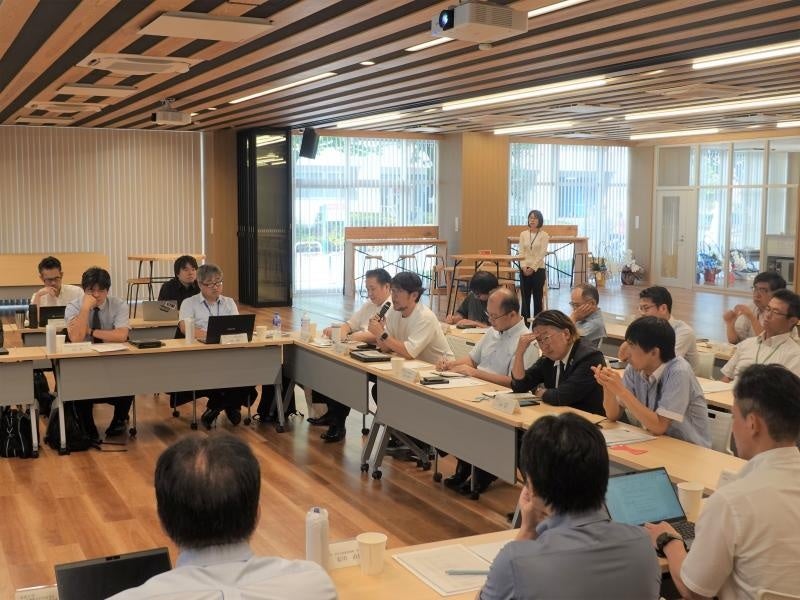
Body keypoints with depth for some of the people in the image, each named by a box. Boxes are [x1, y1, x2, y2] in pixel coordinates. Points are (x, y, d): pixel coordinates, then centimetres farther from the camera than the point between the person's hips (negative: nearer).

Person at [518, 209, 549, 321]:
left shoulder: (544, 235, -3)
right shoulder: (523, 234, 7)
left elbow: (542, 254, -10)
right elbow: (521, 253, 2)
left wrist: (532, 268, -15)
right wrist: (524, 267, -11)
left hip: (538, 269, -3)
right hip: (524, 269, 3)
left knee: (538, 297, 2)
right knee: (525, 297, 6)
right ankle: (525, 323, 11)